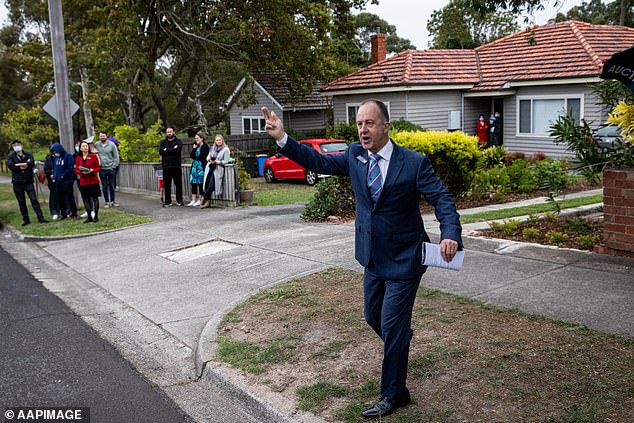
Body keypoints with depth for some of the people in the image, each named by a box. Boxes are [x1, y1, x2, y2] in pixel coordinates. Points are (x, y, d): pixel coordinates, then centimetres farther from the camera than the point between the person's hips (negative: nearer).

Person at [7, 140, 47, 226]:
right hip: (17, 182, 1)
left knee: (34, 200, -3)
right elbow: (10, 166, -14)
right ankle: (25, 219, 18)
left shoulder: (28, 154, 5)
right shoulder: (11, 156, 4)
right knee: (21, 202, 9)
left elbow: (32, 163, -14)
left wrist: (18, 165, -15)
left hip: (28, 181, -1)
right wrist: (24, 166, -12)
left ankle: (40, 218, -4)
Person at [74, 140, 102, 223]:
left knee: (95, 198, 1)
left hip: (93, 181, -3)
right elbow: (76, 170, 8)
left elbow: (98, 167, -1)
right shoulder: (78, 158, 7)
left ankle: (96, 216, 8)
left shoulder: (93, 156, -1)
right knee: (86, 199, 5)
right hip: (83, 181, 3)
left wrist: (92, 170, -18)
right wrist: (82, 172, -12)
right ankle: (89, 217, 14)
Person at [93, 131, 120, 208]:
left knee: (111, 185, 7)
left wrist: (114, 166, -6)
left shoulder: (112, 144, -2)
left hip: (110, 168, -1)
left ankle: (112, 201, 17)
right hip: (102, 169, 1)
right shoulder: (96, 145, 1)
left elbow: (116, 156, 0)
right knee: (105, 186, 6)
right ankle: (106, 202, 13)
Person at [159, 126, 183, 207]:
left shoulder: (178, 141, 8)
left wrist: (167, 150, -5)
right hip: (166, 167, 2)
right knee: (167, 185, 3)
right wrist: (172, 149, -7)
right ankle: (167, 201, 10)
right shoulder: (163, 142, 15)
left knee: (178, 184, 2)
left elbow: (178, 149, -12)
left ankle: (179, 200, 13)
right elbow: (160, 151, -3)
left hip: (176, 166, -2)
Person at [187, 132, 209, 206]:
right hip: (195, 166, 7)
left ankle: (200, 200, 4)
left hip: (201, 167, -7)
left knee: (200, 183, -3)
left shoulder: (205, 147, -5)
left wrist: (195, 158, -1)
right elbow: (191, 156, 11)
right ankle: (193, 200, 5)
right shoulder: (196, 146, 18)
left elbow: (202, 157, -13)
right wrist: (194, 148, 0)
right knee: (193, 183, 3)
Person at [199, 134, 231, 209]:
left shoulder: (226, 149, 1)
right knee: (207, 185, -6)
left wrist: (216, 161, -13)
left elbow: (225, 161, -5)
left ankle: (204, 198, -1)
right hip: (210, 168, 5)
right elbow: (207, 157, 20)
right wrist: (210, 159, -4)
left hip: (218, 170, -5)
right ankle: (208, 202, 0)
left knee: (211, 186, -15)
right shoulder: (213, 148, 19)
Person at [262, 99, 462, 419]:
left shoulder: (414, 163, -17)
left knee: (392, 327, 1)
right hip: (373, 258, 6)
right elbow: (318, 162, 3)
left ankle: (393, 395, 19)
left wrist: (450, 234, -37)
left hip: (403, 260, -6)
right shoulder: (355, 156, -1)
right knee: (373, 317, 21)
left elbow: (442, 199, -19)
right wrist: (282, 138, -7)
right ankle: (401, 342, 55)